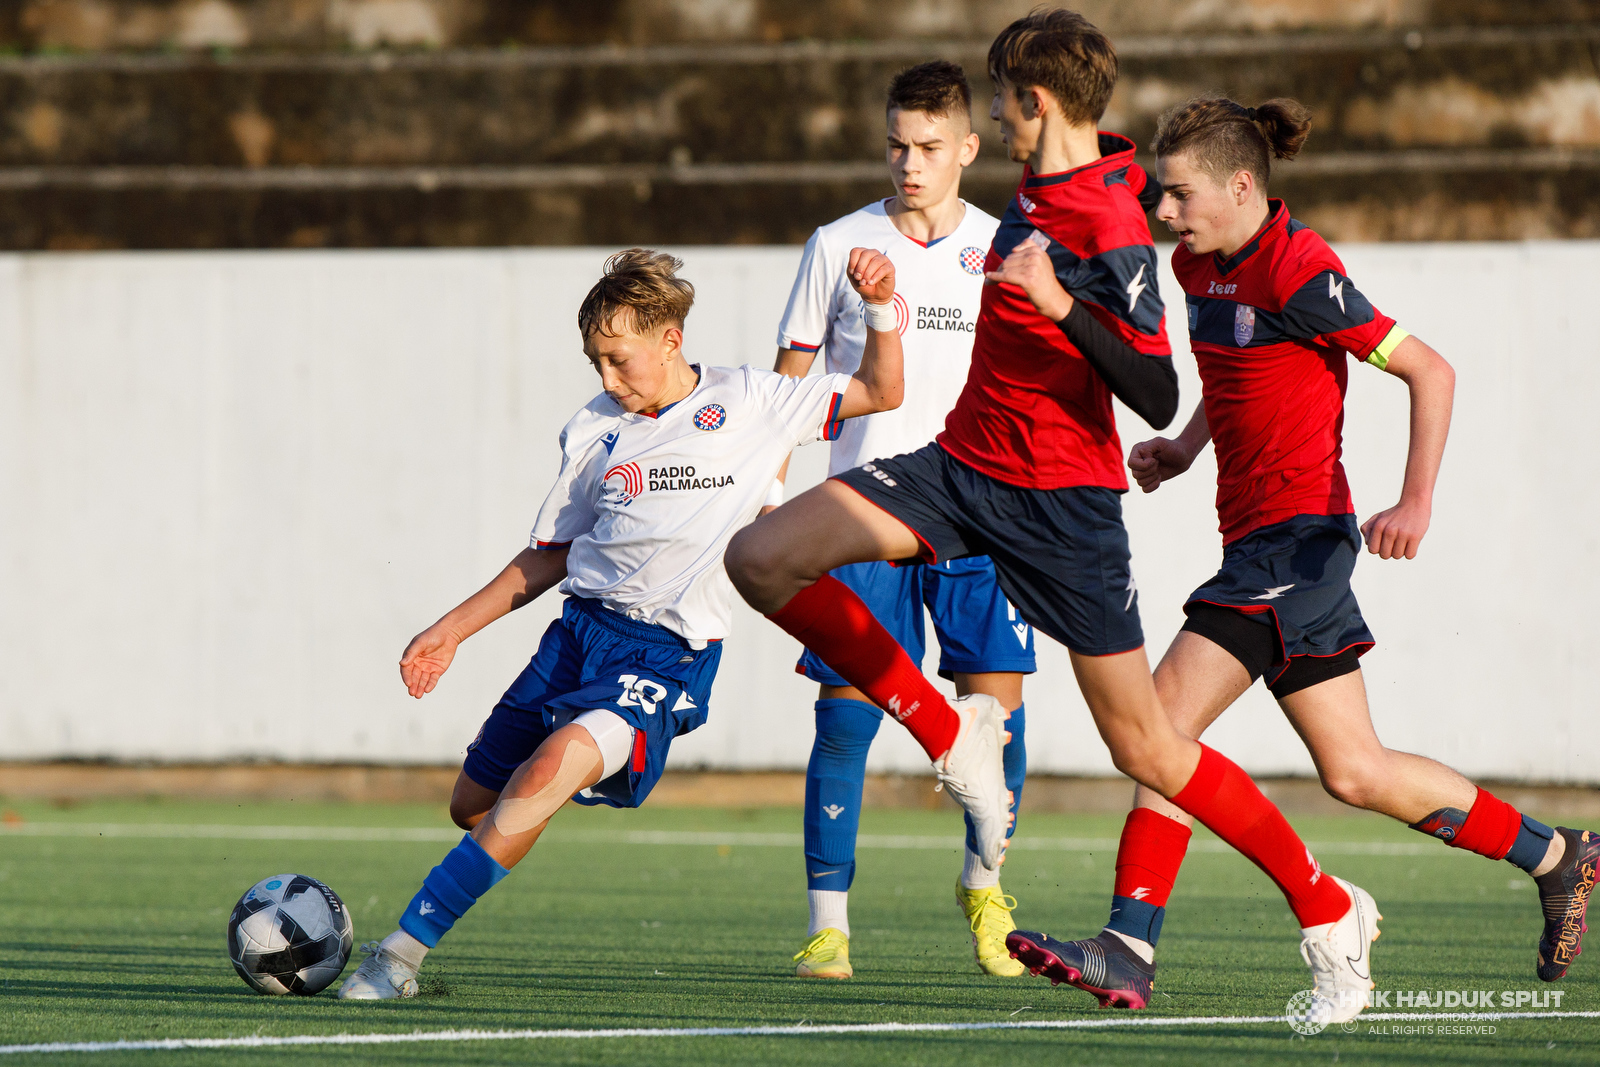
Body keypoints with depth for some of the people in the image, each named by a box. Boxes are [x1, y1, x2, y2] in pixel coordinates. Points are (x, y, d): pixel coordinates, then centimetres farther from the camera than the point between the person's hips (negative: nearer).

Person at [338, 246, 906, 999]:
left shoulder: (748, 403, 3)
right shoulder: (594, 431, 12)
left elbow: (881, 394, 8)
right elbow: (548, 557, 20)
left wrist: (881, 308, -9)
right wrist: (452, 631, 16)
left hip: (668, 650, -5)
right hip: (581, 627, 5)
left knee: (558, 763, -29)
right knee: (474, 805, 5)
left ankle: (402, 951, -30)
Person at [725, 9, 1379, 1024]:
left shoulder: (1112, 230, -21)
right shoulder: (1044, 188, 4)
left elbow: (1159, 399, -27)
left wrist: (1064, 306, -37)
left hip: (1062, 502, -8)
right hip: (963, 466, 8)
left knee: (1145, 747, -3)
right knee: (761, 558, -10)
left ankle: (1330, 908, 14)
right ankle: (949, 735, 2)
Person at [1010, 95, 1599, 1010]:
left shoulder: (1298, 274, -16)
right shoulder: (1201, 265, 10)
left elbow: (1430, 371, -12)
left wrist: (1416, 504, -20)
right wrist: (1185, 446, 13)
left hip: (1298, 535, -9)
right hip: (1257, 536, 9)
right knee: (1354, 771, 11)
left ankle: (1130, 947, -17)